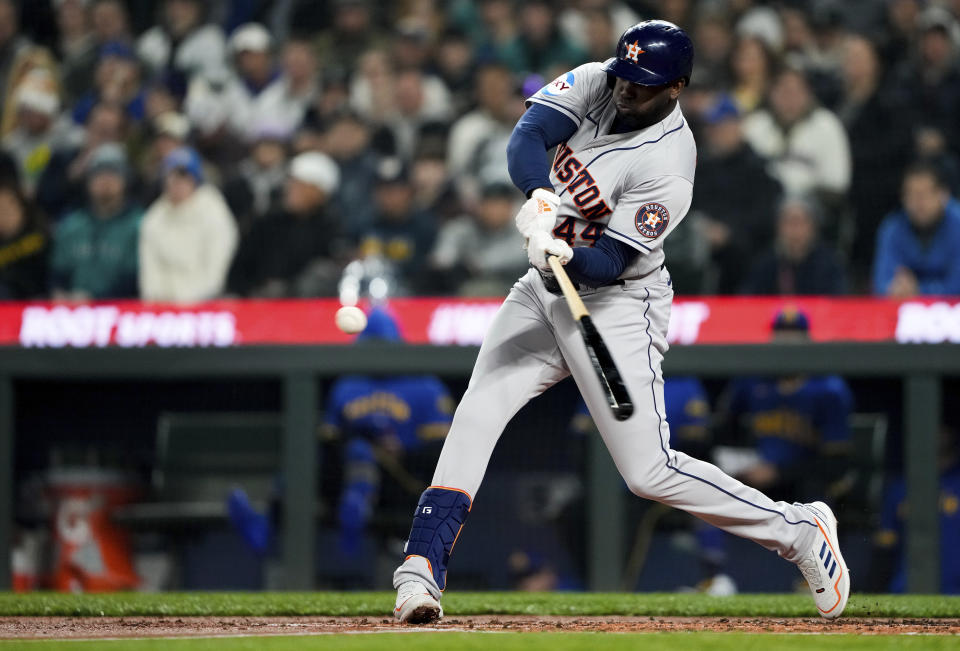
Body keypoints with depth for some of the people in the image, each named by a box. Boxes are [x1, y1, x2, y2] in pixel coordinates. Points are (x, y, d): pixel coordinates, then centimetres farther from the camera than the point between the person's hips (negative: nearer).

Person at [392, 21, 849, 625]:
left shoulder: (668, 171, -24)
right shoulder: (597, 83, -6)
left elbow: (609, 263, -25)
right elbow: (527, 136, -18)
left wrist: (564, 254, -46)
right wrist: (542, 198, -37)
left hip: (618, 307, -6)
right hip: (545, 289, 6)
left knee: (650, 472, -10)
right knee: (478, 413, -11)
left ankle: (799, 530, 5)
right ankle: (422, 569, -12)